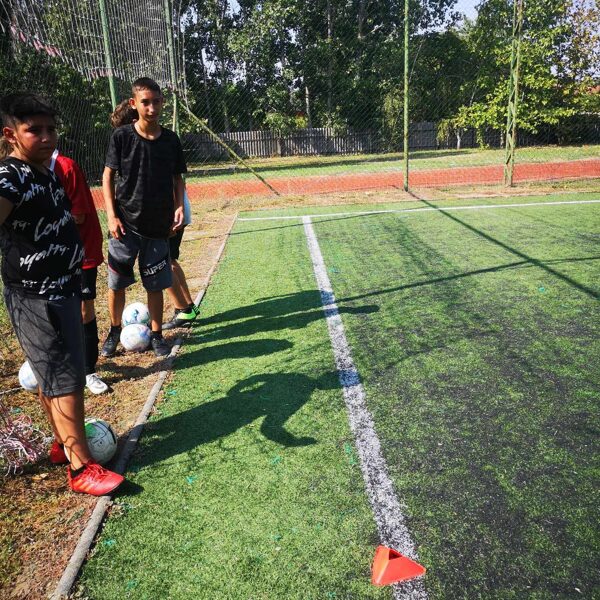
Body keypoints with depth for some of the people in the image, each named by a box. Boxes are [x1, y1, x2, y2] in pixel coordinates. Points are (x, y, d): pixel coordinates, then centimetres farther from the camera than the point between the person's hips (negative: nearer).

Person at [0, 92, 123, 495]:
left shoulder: (47, 171, 11)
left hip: (62, 288, 9)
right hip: (36, 298, -9)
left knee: (53, 376, 19)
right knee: (66, 379, -3)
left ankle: (63, 444, 34)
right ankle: (81, 467, 8)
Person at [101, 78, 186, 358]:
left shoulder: (170, 140, 2)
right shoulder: (121, 136, -4)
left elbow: (177, 179, 10)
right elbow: (108, 177, 0)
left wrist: (179, 207, -5)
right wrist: (111, 216, -8)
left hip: (158, 226, 1)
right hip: (126, 224, -1)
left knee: (156, 285, 7)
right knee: (116, 283, 6)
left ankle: (156, 334, 23)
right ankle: (114, 331, 28)